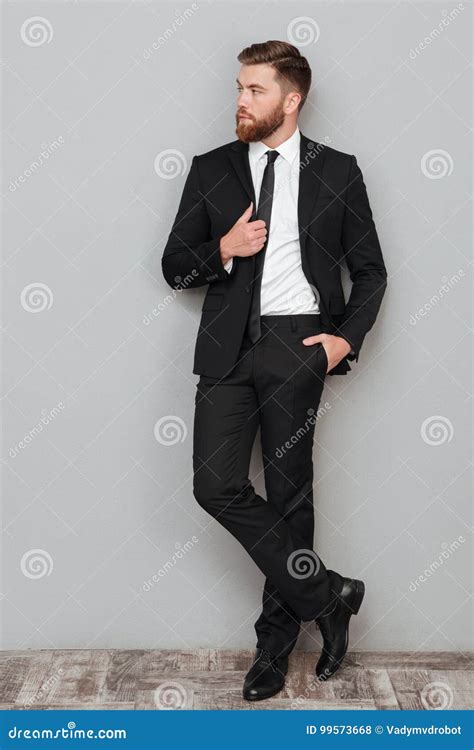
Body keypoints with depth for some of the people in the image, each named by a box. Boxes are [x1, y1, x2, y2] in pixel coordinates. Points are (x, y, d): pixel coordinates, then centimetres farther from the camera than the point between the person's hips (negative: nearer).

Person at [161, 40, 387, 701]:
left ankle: (276, 639, 19)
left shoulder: (337, 172, 8)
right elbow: (174, 267, 12)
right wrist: (224, 249, -7)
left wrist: (348, 337, -4)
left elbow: (370, 270, 11)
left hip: (298, 345, -2)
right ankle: (328, 594, 6)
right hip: (228, 345, 2)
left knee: (289, 492, 2)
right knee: (217, 485, -10)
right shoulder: (211, 169, 12)